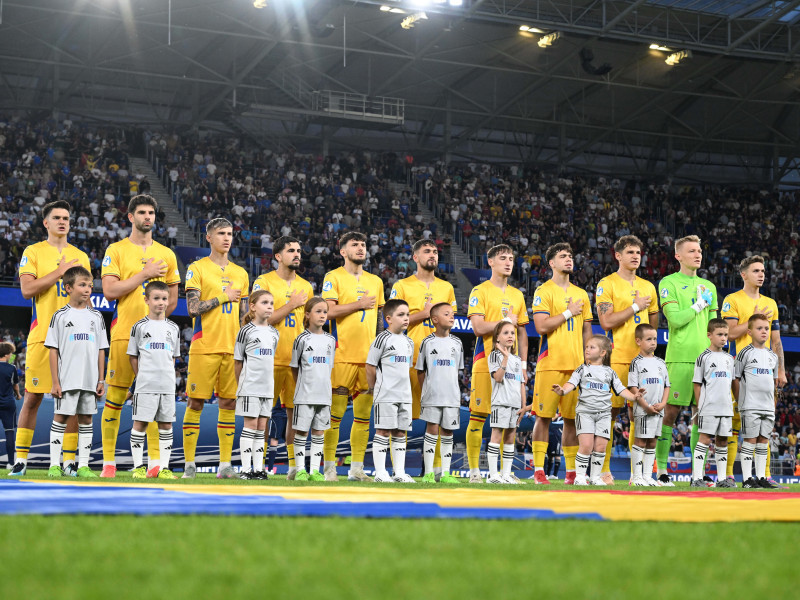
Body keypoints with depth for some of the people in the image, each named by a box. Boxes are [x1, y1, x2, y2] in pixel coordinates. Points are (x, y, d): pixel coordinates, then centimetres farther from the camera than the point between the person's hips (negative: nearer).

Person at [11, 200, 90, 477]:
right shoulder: (33, 252, 4)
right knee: (33, 397, -2)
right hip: (42, 336, -3)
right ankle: (20, 459, 6)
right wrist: (60, 271, -12)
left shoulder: (81, 257, 15)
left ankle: (69, 460, 6)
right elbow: (27, 289, -9)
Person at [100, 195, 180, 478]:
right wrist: (144, 274, -10)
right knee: (115, 397, -1)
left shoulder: (166, 254, 14)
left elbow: (172, 299, 17)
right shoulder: (116, 250, 4)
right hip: (124, 335, -3)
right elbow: (110, 291, -8)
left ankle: (154, 461, 4)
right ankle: (108, 461, 5)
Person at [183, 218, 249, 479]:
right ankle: (189, 463, 3)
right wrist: (224, 297, -7)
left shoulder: (240, 273, 15)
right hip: (204, 347, -4)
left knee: (229, 403, 3)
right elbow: (193, 309, -10)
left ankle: (225, 464, 8)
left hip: (233, 348, 4)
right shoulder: (197, 268, 1)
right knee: (196, 402, -3)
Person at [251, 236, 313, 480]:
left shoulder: (305, 286, 14)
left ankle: (293, 465, 9)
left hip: (298, 359, 4)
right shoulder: (264, 282, -2)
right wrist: (292, 304, -10)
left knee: (296, 412, 3)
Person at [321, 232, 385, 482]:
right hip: (342, 355, -5)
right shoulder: (333, 277, 1)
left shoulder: (375, 281, 18)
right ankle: (329, 467, -1)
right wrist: (360, 304, -8)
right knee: (335, 412, -6)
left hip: (369, 356, 5)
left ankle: (357, 468, 10)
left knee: (363, 414, 5)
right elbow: (329, 311, -11)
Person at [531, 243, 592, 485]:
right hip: (550, 363, -5)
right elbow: (541, 326, -12)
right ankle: (538, 470, -1)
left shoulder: (581, 294, 17)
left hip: (576, 364, 5)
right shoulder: (544, 291, 0)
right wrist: (569, 312, -8)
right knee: (544, 416, -5)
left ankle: (571, 470, 9)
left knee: (572, 418, 5)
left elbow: (587, 331, 19)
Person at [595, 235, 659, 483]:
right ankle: (604, 470, 0)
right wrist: (636, 307, -8)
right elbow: (606, 322, -10)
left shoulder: (648, 287, 18)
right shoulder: (607, 284, 0)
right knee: (610, 411, -5)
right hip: (617, 358, -5)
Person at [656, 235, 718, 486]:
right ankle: (661, 470, -1)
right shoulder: (669, 283, 1)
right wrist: (699, 305, -3)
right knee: (670, 411, -6)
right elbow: (675, 319, -12)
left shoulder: (708, 286, 19)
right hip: (679, 358, -5)